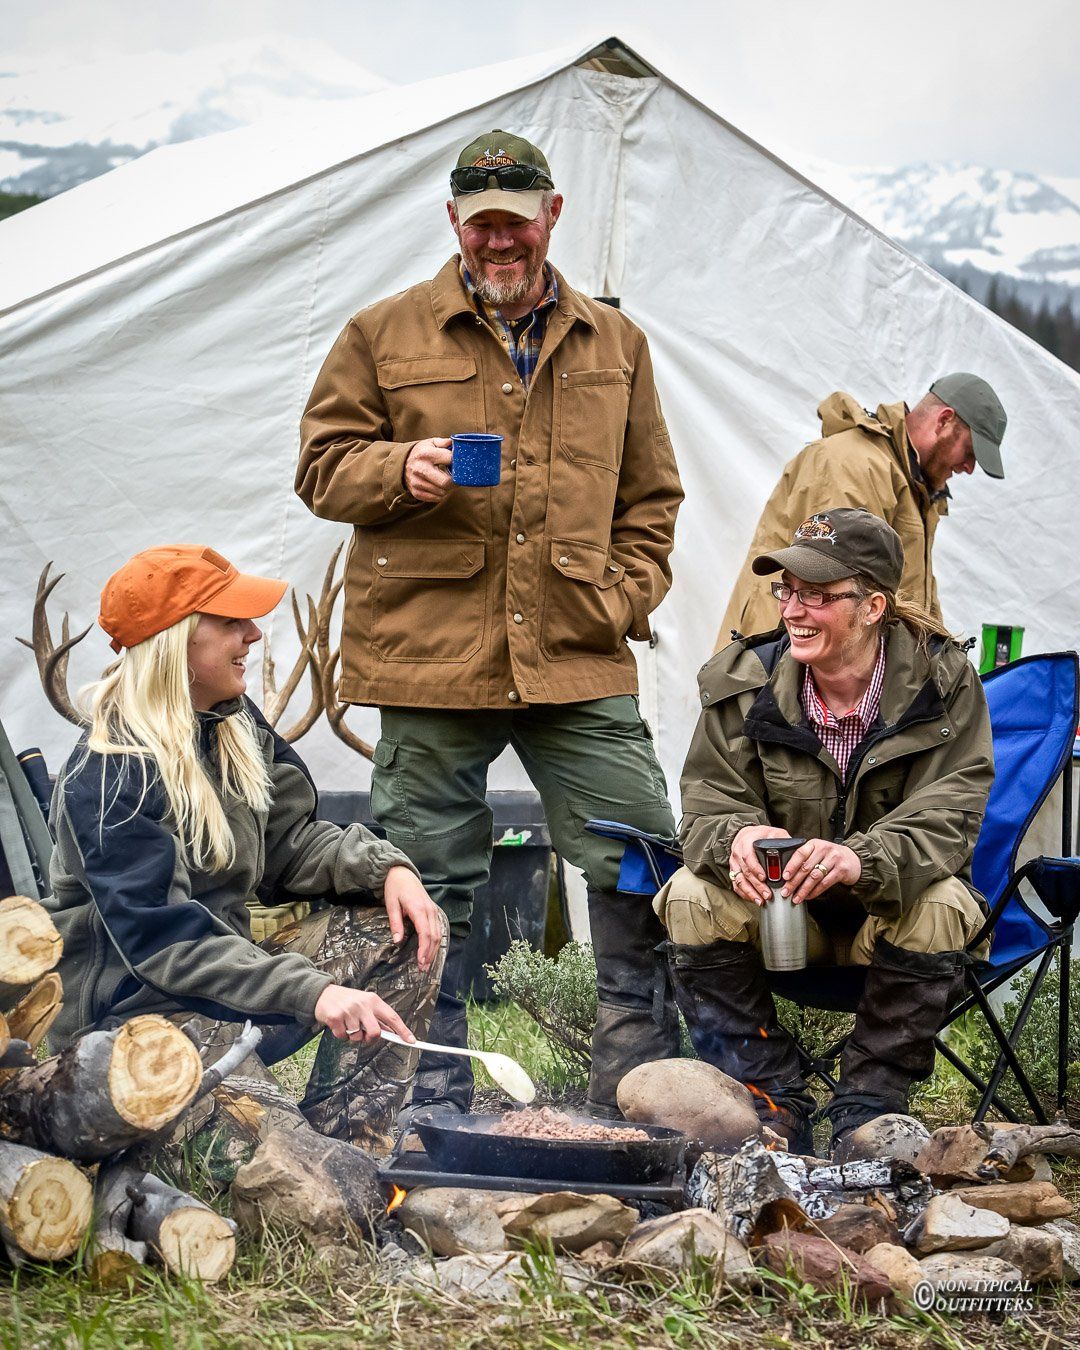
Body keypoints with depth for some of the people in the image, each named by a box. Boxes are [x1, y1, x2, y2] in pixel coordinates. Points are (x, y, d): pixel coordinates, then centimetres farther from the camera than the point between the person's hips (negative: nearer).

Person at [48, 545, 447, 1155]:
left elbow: (288, 840, 11)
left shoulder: (234, 723, 5)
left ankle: (347, 1155, -9)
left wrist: (387, 868, -10)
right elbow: (160, 937, -29)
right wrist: (312, 992, -36)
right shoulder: (107, 778, -22)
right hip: (125, 1006, -9)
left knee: (406, 931, -4)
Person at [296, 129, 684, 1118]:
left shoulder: (615, 342, 15)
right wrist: (401, 470, -13)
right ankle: (435, 1119, 16)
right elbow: (322, 465, 6)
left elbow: (651, 498, 18)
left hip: (579, 665, 2)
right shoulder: (383, 336, 6)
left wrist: (626, 597, 4)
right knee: (431, 895, 4)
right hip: (427, 660, -2)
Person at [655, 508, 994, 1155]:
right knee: (693, 898, -26)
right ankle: (774, 1104, -12)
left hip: (889, 914, -2)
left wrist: (861, 859, -45)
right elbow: (710, 806, -11)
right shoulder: (747, 679, -8)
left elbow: (946, 818, -23)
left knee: (940, 909, -34)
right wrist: (737, 837, -38)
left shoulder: (943, 681, -14)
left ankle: (869, 1105, -14)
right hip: (779, 911, 2)